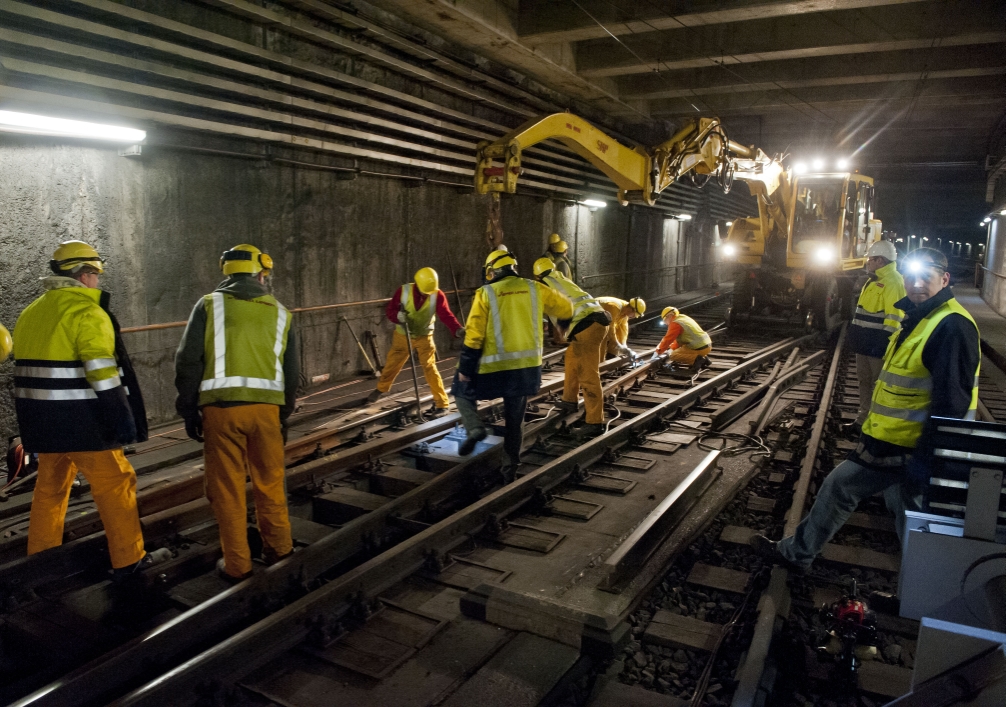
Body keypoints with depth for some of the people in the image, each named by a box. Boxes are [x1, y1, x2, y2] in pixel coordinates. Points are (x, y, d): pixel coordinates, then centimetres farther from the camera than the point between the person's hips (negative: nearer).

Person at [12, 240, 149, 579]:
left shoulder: (31, 312, 14)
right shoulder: (86, 311, -13)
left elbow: (29, 366, 16)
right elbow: (102, 372, -21)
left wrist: (36, 425, 21)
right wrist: (123, 418, -17)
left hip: (41, 419, 8)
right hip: (80, 420, -8)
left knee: (50, 487, 19)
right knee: (114, 483, 1)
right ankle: (128, 560, 7)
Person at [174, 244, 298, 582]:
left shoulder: (209, 305, 6)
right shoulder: (279, 312, 13)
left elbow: (187, 361, -1)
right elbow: (292, 371, 14)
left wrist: (188, 410, 7)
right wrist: (284, 414, 23)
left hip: (221, 406, -2)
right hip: (266, 406, 2)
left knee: (227, 488, 7)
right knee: (270, 481, 17)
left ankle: (237, 564, 16)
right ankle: (277, 547, 29)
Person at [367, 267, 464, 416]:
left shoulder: (438, 295, -21)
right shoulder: (403, 291, -19)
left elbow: (446, 315, -31)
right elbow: (389, 310, -13)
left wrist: (458, 330, -49)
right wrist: (398, 316, -37)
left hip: (424, 337, -2)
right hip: (402, 335, 2)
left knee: (429, 367, -9)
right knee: (392, 364, 15)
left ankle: (441, 403, -2)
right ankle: (380, 389, 42)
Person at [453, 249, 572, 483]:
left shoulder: (485, 294, -4)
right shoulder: (535, 289, 4)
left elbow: (474, 335, -8)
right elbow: (566, 309, 17)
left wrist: (464, 368, -2)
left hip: (494, 367, -3)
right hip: (527, 367, 3)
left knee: (462, 392, 22)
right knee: (514, 422, 17)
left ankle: (475, 428, -4)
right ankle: (510, 471, 22)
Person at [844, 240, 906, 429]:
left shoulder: (892, 281, -16)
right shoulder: (874, 280, 17)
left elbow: (894, 317, -21)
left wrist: (885, 344, -23)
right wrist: (858, 338, 23)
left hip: (878, 344, -10)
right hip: (865, 343, 10)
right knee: (864, 380, 16)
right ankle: (863, 419, 26)